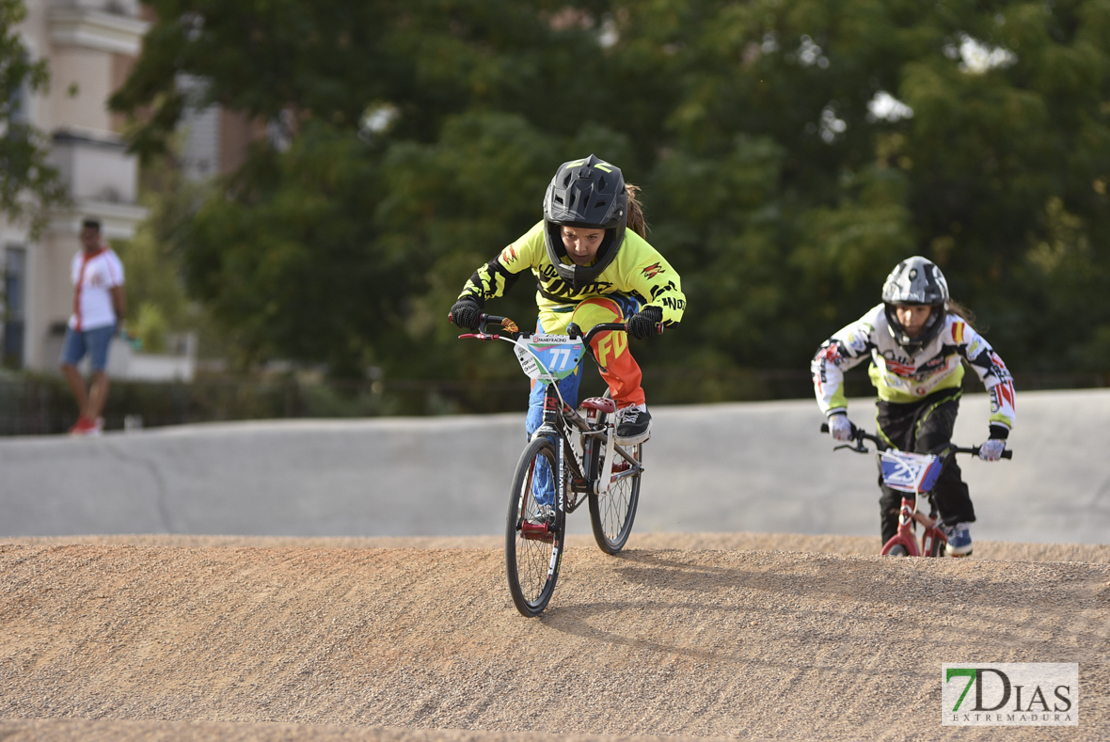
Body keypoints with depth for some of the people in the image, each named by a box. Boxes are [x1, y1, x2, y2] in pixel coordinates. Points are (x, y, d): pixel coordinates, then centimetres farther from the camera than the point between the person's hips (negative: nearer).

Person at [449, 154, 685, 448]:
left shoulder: (631, 252, -34)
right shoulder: (540, 239, -30)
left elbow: (671, 290, -39)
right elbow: (496, 271, -19)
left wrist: (654, 314, -61)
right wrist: (470, 300, -38)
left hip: (614, 306, -2)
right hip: (558, 318, 2)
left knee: (594, 314, -39)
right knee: (542, 425, -5)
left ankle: (631, 401, -21)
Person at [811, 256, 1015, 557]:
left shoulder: (953, 329, -35)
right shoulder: (876, 325, -34)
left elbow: (996, 373, -31)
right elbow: (826, 359, -27)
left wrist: (998, 432, -39)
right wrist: (835, 412, -37)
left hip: (939, 396, -2)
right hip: (894, 399, 2)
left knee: (931, 446, -30)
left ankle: (958, 523, -13)